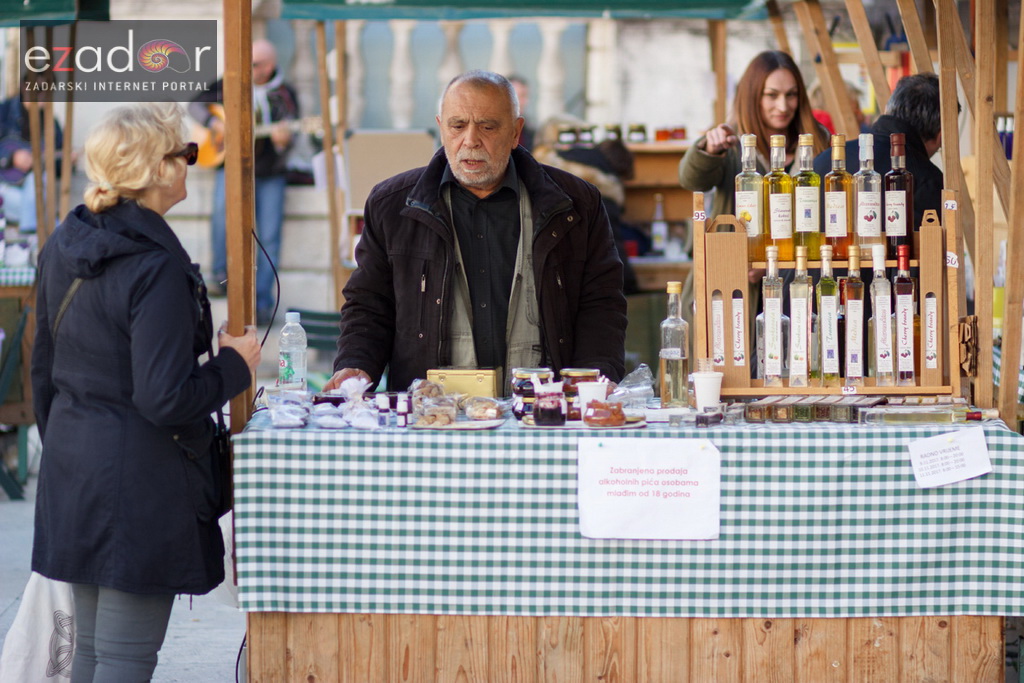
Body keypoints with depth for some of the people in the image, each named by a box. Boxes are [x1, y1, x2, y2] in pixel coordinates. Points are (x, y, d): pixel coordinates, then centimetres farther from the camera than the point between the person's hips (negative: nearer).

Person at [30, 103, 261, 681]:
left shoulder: (63, 246, 6)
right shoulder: (157, 269, -20)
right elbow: (166, 399, -23)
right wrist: (235, 365, -7)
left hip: (72, 475, 9)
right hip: (140, 486, -9)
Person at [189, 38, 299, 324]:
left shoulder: (284, 95, 1)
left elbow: (287, 134, -5)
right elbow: (197, 103, 10)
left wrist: (283, 139, -29)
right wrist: (214, 123, -9)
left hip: (270, 172, 0)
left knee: (269, 237, -8)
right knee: (223, 206, -28)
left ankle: (261, 303, -2)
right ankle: (222, 274, -12)